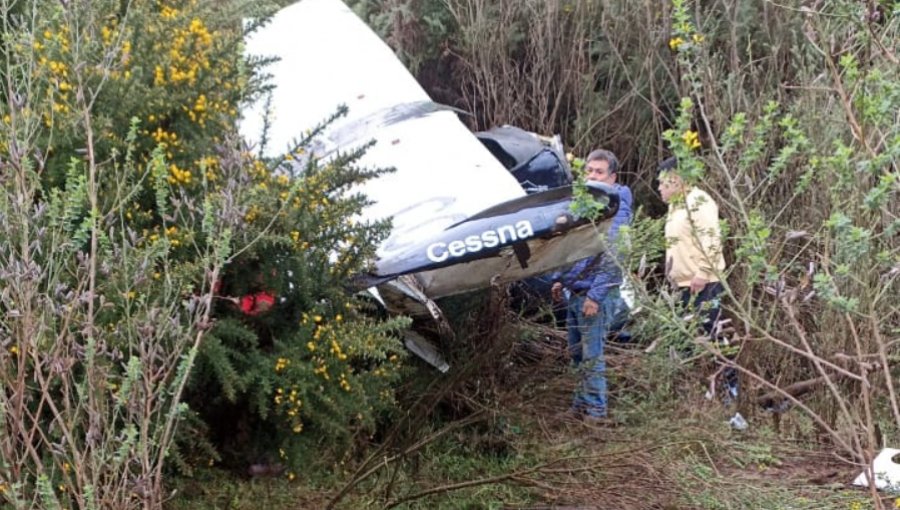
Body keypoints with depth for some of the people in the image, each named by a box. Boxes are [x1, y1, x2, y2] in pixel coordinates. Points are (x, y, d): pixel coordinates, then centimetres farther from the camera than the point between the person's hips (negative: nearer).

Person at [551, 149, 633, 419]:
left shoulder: (616, 208, -13)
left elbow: (613, 255, -18)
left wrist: (595, 295, -20)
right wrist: (560, 280, 18)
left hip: (596, 294, -8)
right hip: (574, 292, 8)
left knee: (592, 356, -3)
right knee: (577, 354, 15)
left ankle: (595, 412, 5)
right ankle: (583, 403, 27)